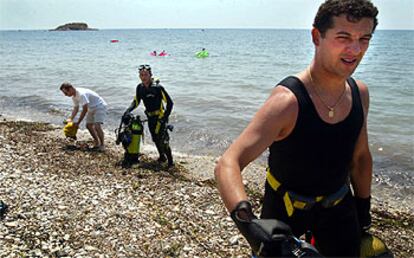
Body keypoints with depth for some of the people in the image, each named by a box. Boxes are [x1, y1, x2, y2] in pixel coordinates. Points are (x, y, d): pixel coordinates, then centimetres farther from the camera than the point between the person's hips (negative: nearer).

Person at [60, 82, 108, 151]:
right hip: (91, 108, 10)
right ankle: (96, 142, 24)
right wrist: (70, 119, -6)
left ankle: (102, 145, -8)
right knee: (89, 125, 10)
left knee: (97, 126, -20)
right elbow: (75, 109, 9)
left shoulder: (81, 94, -31)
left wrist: (78, 123, -24)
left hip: (100, 106, -10)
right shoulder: (74, 96, 0)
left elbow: (85, 110, -29)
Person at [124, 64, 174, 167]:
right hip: (150, 117, 7)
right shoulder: (140, 87, -1)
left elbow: (170, 102, -17)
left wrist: (166, 116, -21)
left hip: (160, 116, -6)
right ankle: (162, 157, 36)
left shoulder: (157, 87, -19)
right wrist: (127, 111, -8)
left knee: (163, 140, -12)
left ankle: (170, 162, -3)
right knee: (155, 139, 16)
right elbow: (136, 102, 7)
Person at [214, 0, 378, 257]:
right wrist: (246, 219, -52)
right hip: (286, 204, -4)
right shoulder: (288, 101, -29)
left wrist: (363, 209, 13)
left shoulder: (360, 93, -8)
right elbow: (228, 164, -37)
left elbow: (360, 157, 7)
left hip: (338, 205, 5)